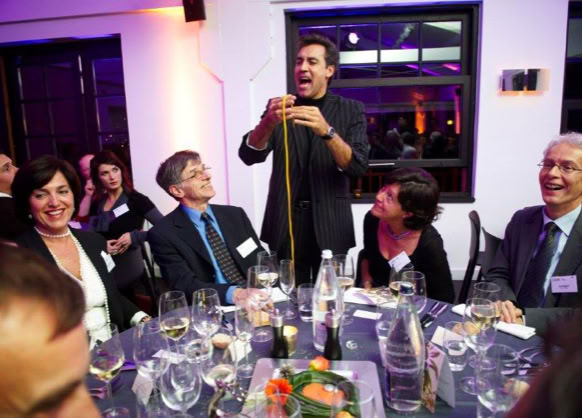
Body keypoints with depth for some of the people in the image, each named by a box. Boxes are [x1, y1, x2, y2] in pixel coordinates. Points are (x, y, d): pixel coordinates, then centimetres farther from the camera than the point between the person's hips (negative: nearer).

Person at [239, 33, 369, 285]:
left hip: (330, 226, -1)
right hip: (285, 224, 1)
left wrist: (327, 131, -28)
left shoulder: (351, 110, 1)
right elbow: (249, 155, -7)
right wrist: (269, 122, -27)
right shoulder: (279, 107, 4)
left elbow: (358, 167, -11)